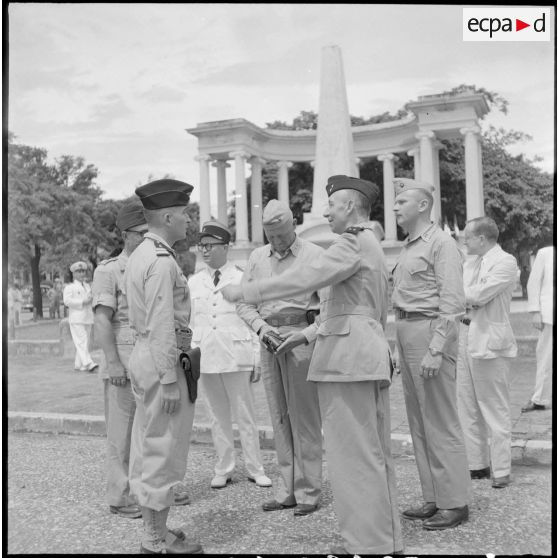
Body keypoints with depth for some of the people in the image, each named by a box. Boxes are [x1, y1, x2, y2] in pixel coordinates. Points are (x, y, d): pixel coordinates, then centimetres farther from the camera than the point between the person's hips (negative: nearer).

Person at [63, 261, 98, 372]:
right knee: (81, 341, -14)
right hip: (76, 319, -7)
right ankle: (88, 363, -24)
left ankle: (78, 364, 12)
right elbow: (67, 301, -13)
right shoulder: (70, 287, 0)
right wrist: (82, 302, -18)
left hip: (88, 319, 7)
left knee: (86, 342, 5)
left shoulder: (87, 286, 21)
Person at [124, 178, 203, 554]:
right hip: (162, 360, -10)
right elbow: (162, 326, -22)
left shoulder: (141, 255, 13)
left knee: (148, 448, 17)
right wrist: (169, 380, -20)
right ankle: (158, 540, 13)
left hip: (144, 354, 10)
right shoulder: (161, 260, -18)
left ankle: (152, 529, 31)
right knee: (164, 451, 1)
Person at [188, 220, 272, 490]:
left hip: (237, 357, -2)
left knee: (245, 416, 2)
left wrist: (257, 360, -2)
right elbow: (189, 323, 11)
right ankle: (223, 470, 21)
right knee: (218, 417, 9)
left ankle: (255, 469, 15)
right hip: (206, 358, 3)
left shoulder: (242, 279, 1)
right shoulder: (193, 282, 9)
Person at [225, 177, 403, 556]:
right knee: (375, 452, 14)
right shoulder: (372, 247, 23)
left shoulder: (354, 243, -10)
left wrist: (247, 291, -16)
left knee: (353, 453, -4)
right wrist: (310, 333, 24)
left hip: (347, 357, -11)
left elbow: (305, 276, -21)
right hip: (370, 354, 11)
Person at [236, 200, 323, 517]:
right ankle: (287, 490, 17)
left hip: (302, 338, -5)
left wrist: (304, 335, -18)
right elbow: (243, 303, 13)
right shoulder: (257, 257, 13)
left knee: (305, 418, -2)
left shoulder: (314, 255, -3)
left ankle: (308, 491, 8)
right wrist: (261, 326, -5)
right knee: (279, 418, 8)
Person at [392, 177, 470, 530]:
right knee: (419, 422, 12)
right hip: (406, 333, 9)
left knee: (440, 423, -3)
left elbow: (452, 302, -15)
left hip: (430, 332, -9)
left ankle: (455, 503, 9)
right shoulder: (409, 247, 18)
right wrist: (401, 350, 15)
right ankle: (433, 498, 22)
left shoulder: (441, 243, -8)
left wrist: (436, 350, -21)